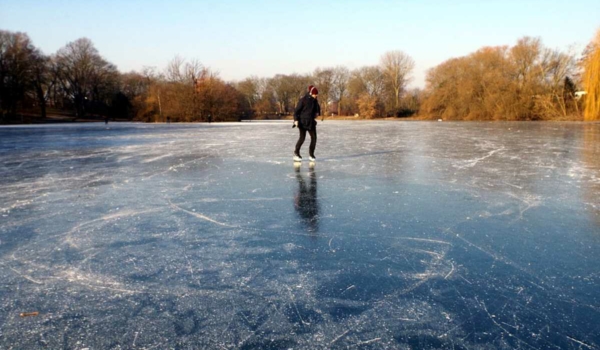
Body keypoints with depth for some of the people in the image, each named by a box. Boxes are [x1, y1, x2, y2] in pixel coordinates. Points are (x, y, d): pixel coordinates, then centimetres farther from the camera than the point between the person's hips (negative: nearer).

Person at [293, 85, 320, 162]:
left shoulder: (315, 100, 7)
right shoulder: (303, 99, -13)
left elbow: (317, 108, 24)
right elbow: (297, 110, -13)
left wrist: (317, 112, 3)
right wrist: (296, 120, -20)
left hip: (311, 121, 6)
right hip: (303, 121, -6)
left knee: (314, 138, 1)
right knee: (302, 137, -12)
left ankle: (311, 155, 11)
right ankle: (296, 153, 4)